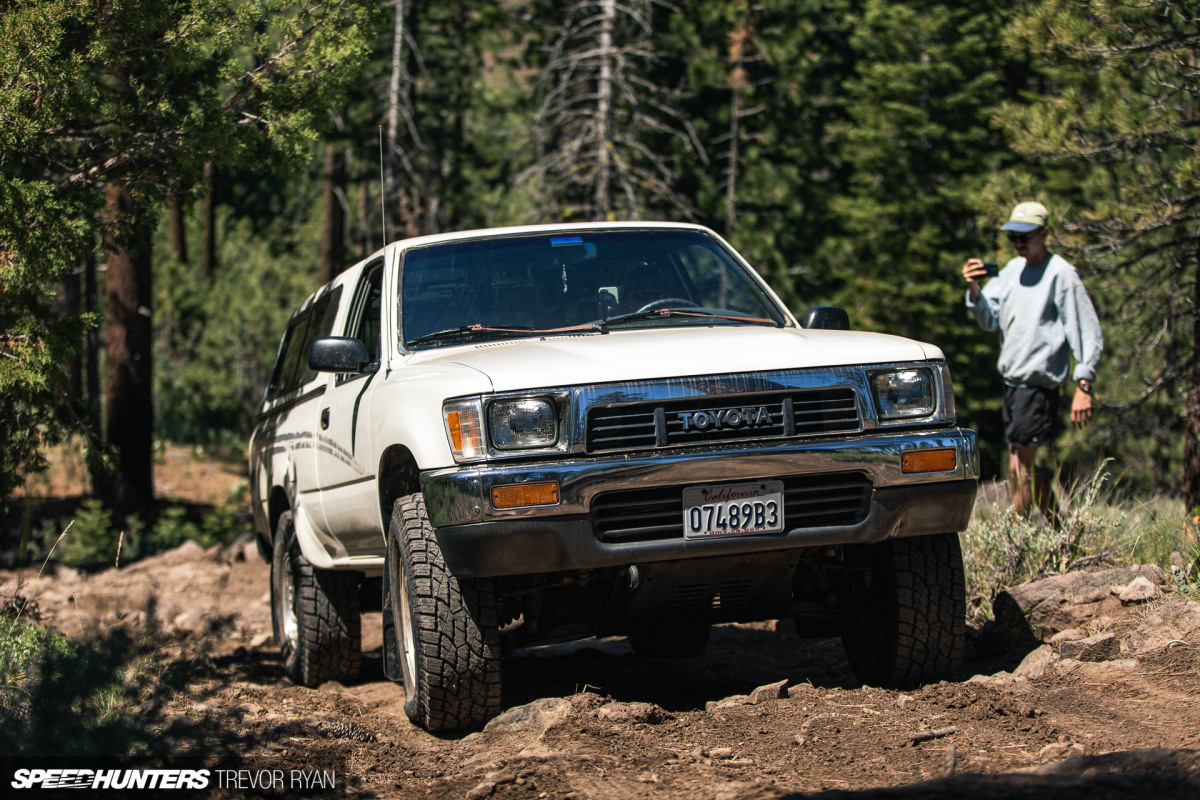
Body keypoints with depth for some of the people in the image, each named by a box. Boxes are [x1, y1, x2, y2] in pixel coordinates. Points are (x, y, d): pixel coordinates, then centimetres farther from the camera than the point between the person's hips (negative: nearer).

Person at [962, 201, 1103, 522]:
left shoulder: (1061, 275, -11)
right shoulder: (1013, 269, 12)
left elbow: (1087, 332, -11)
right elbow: (990, 320, 9)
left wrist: (1083, 385, -17)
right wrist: (974, 290, -10)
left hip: (1038, 384, -8)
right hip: (1011, 381, 8)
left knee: (1019, 469, -8)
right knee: (1023, 467, 13)